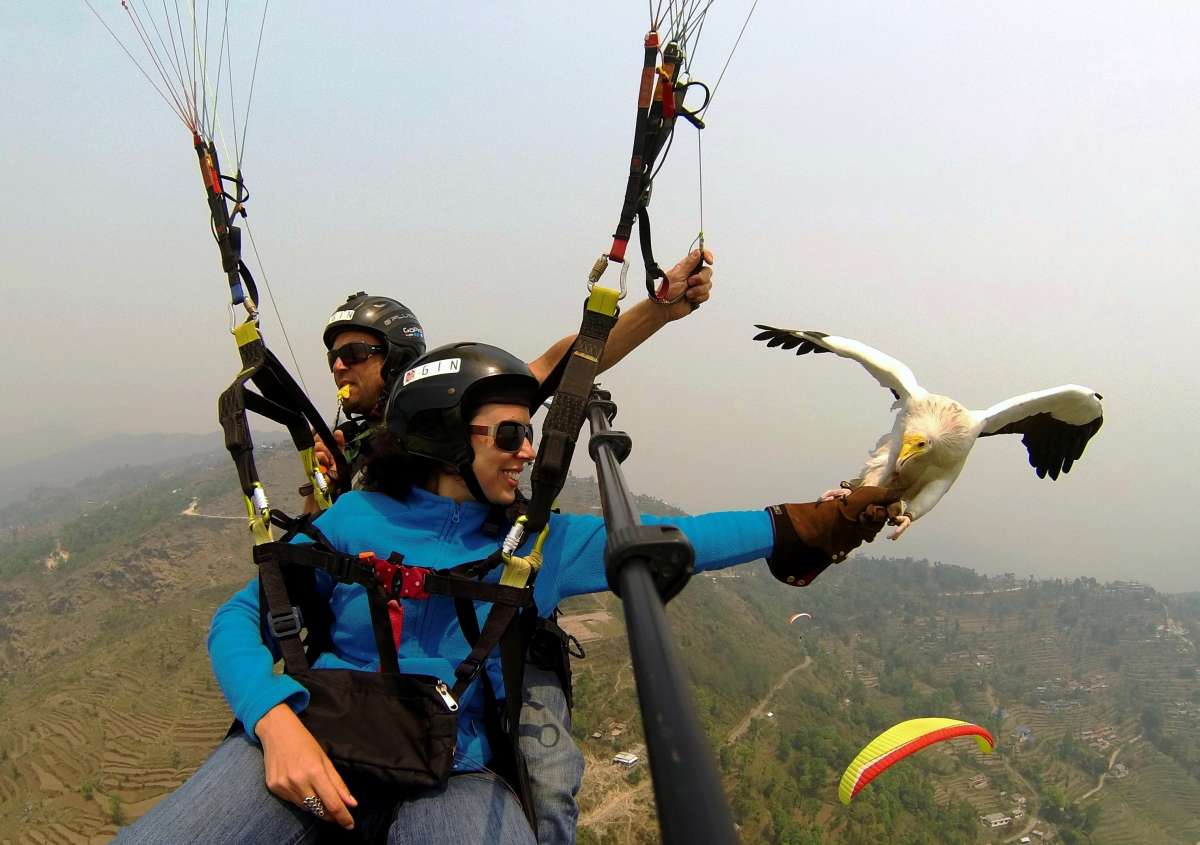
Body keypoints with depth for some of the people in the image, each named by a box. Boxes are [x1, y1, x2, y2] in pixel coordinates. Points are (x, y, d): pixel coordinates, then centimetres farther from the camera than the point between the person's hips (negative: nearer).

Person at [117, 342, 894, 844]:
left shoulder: (539, 541, 7)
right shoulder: (354, 521, 1)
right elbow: (239, 621, 0)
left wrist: (819, 522, 4)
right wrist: (277, 723, -19)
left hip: (453, 771, 2)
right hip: (313, 741, -1)